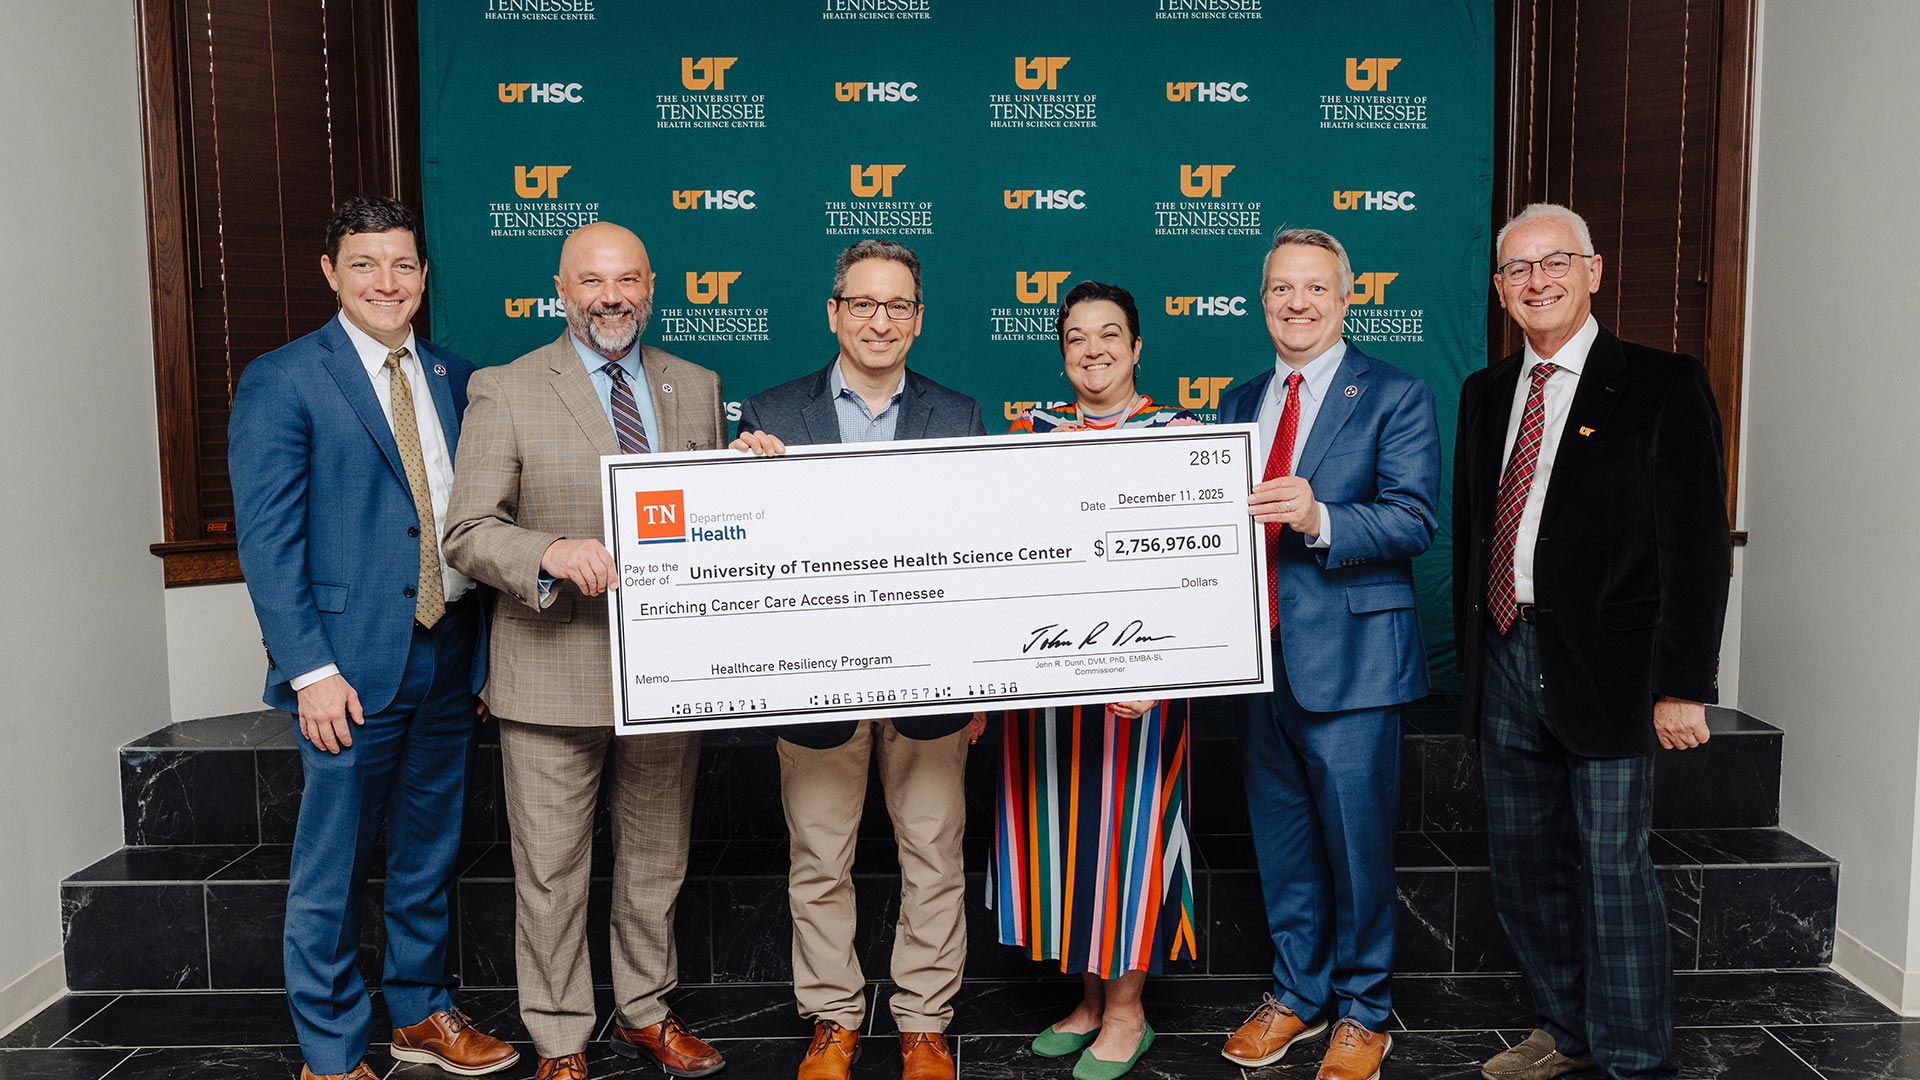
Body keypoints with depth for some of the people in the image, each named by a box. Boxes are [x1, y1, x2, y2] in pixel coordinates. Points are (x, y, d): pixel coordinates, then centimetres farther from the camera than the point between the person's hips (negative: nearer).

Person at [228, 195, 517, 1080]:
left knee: (429, 851, 17)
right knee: (332, 868, 6)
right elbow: (267, 540, -10)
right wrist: (310, 670, -16)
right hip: (354, 662, -5)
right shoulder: (279, 382, -5)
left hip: (450, 650, 5)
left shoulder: (452, 377, 11)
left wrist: (487, 642, 6)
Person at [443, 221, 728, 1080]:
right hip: (554, 673, -3)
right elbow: (467, 534, -8)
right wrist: (551, 553, -27)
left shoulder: (696, 387, 9)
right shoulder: (505, 392, -3)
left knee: (656, 859, 17)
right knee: (550, 872, 7)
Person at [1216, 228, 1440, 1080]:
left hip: (1349, 657, -5)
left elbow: (1415, 520, -14)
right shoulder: (1239, 403, 14)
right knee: (1279, 839, 15)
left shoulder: (1396, 397, -3)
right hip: (1257, 655, 6)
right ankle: (1296, 994, 31)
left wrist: (1318, 518, -28)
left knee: (1356, 841, 4)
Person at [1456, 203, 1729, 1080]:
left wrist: (1681, 684, -14)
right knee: (1523, 861, 14)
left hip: (1607, 669, -6)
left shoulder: (1662, 385, -5)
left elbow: (1697, 545, -9)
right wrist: (1471, 654, 11)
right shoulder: (1485, 394, 13)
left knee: (1612, 865, -2)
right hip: (1506, 661, 6)